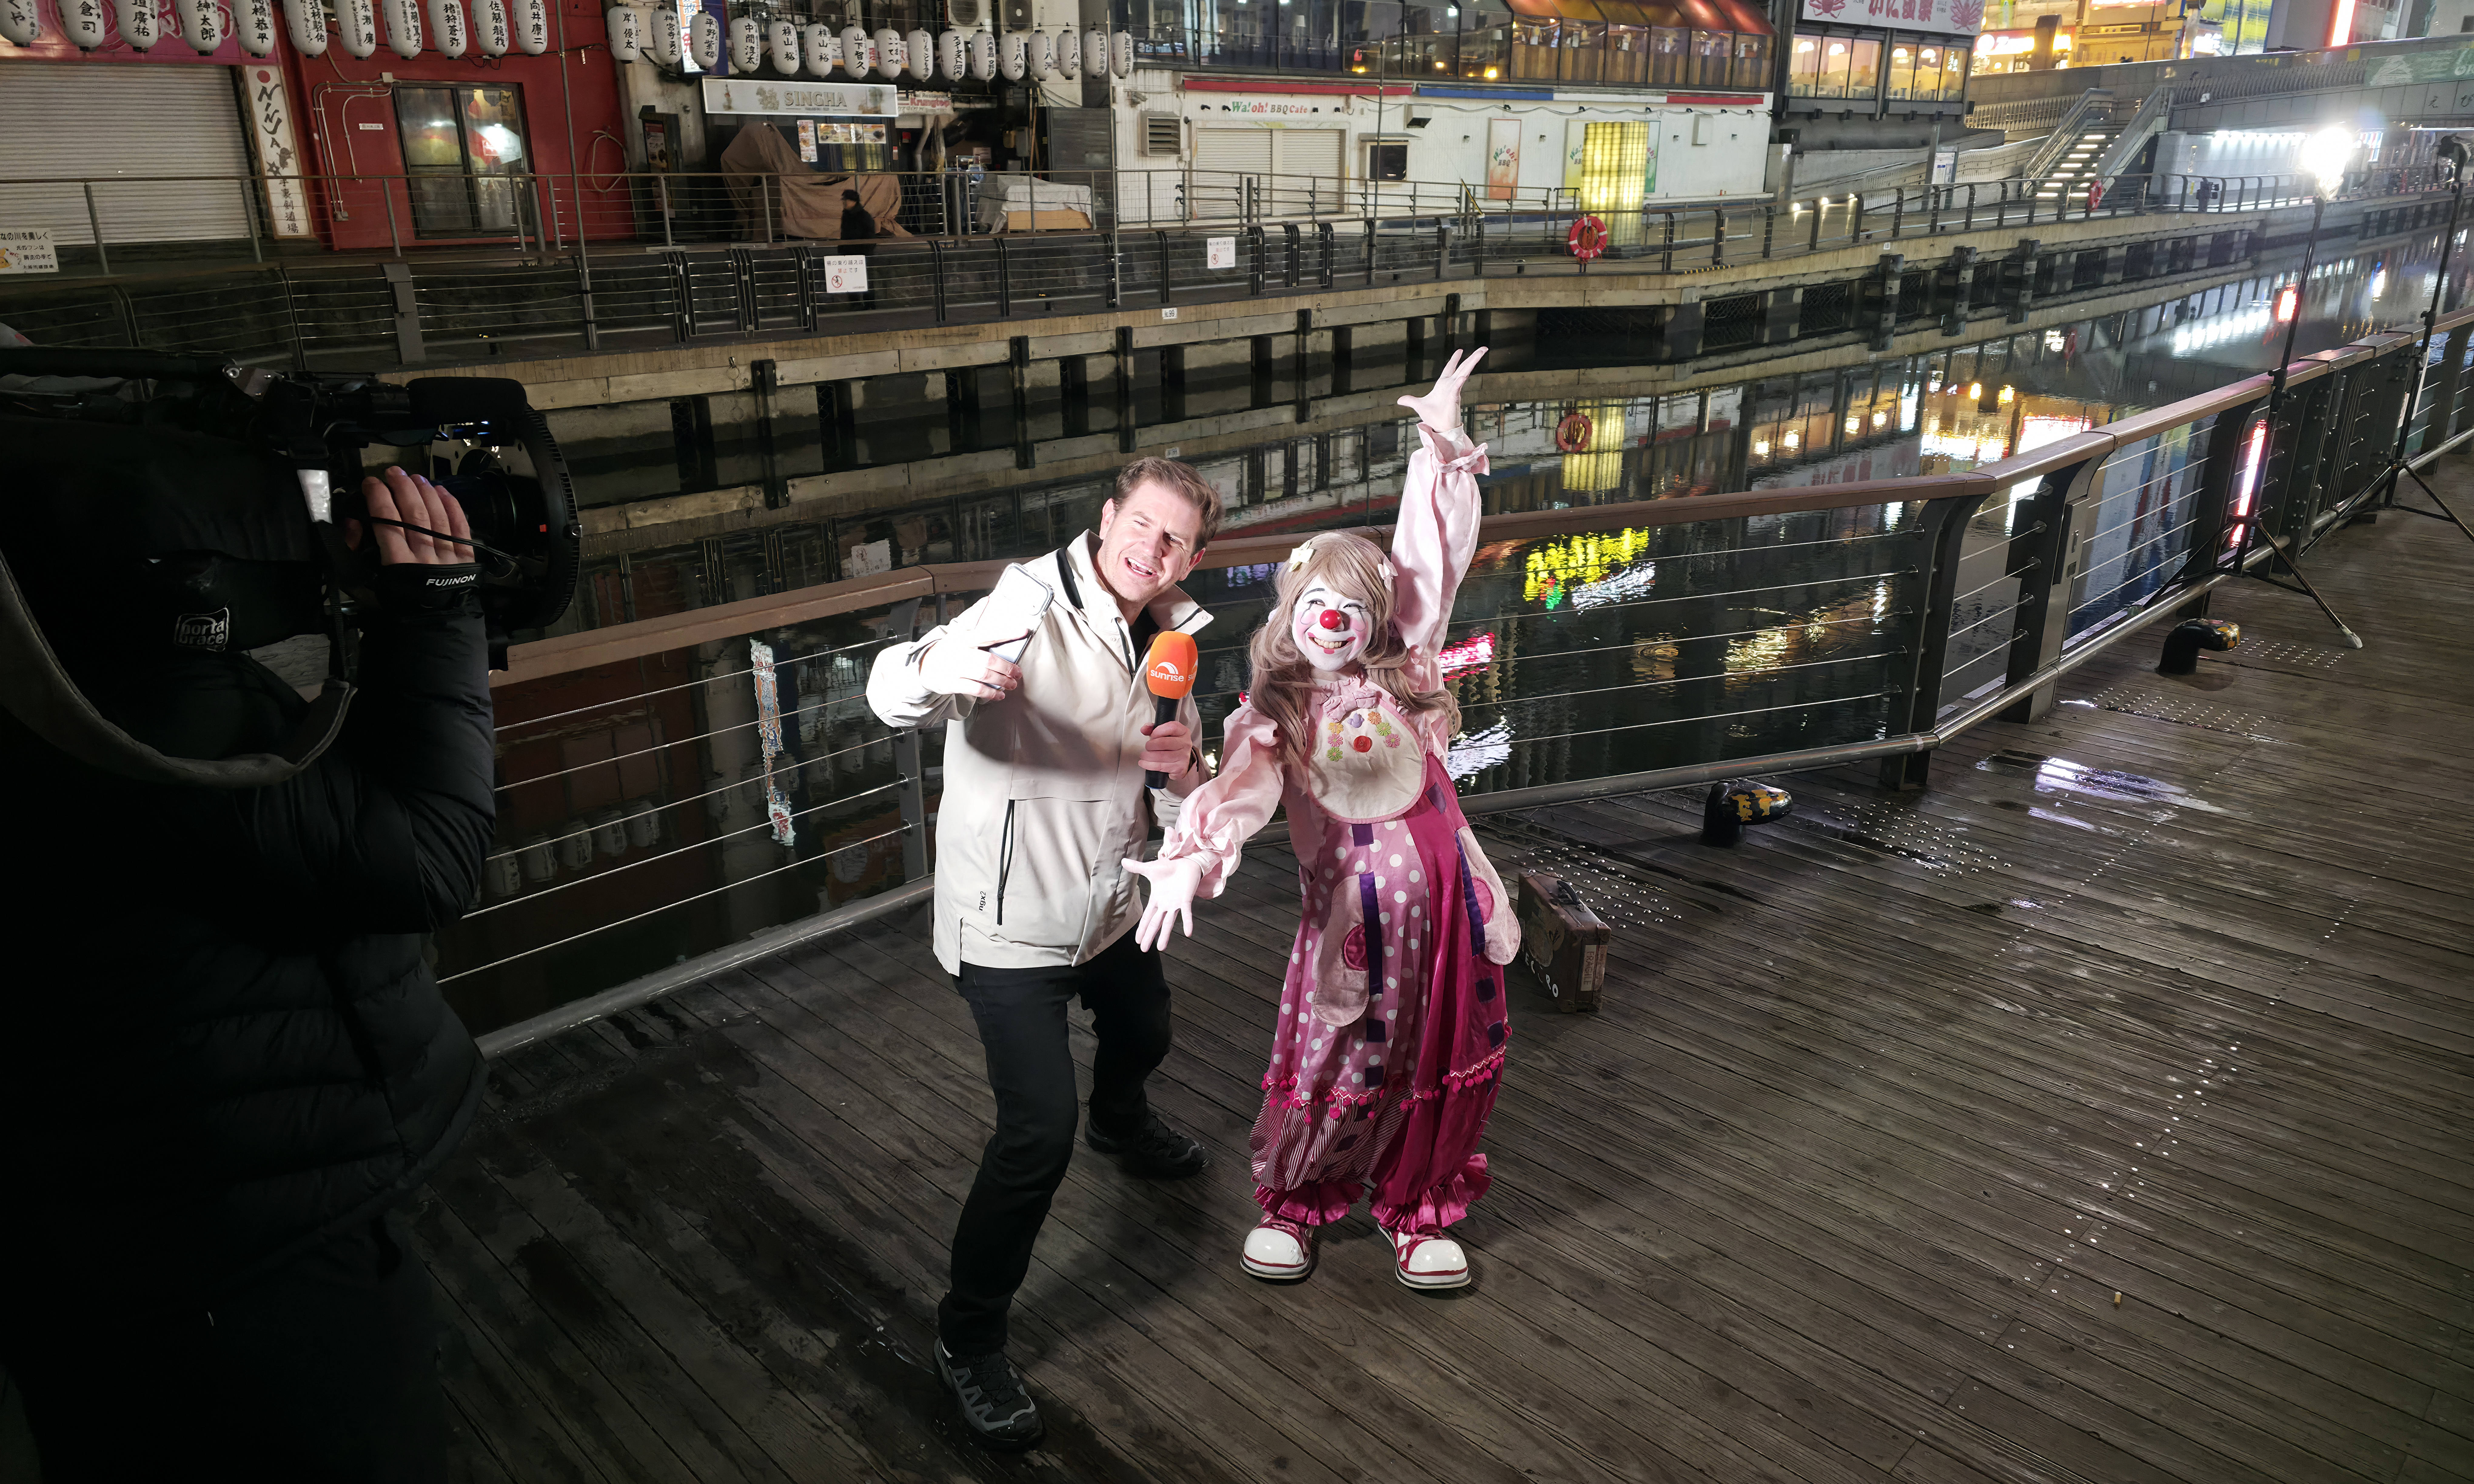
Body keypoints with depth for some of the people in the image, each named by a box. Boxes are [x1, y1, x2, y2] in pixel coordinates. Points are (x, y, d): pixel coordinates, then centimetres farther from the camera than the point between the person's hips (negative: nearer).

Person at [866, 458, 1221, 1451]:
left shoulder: (1161, 644, 1)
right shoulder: (1033, 610, -23)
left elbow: (1179, 816, 7)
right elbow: (892, 693, -37)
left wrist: (1183, 772, -18)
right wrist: (940, 670, -61)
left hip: (1105, 909, 8)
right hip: (1009, 923, -8)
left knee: (1144, 1032, 30)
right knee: (1039, 1130, -12)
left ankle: (1120, 1124, 67)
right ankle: (968, 1340, 10)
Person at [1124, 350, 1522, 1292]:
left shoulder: (1401, 668, 6)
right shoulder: (1275, 717, -4)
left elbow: (1428, 562, 3)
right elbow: (1241, 790, -22)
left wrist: (1443, 450, -4)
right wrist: (1190, 860, -42)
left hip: (1445, 891, 4)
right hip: (1353, 906, -4)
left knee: (1448, 1062, 14)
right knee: (1337, 1071, 7)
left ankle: (1415, 1207, 37)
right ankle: (1293, 1201, 35)